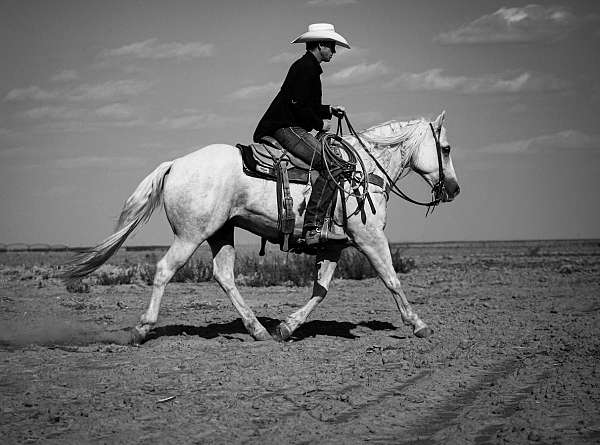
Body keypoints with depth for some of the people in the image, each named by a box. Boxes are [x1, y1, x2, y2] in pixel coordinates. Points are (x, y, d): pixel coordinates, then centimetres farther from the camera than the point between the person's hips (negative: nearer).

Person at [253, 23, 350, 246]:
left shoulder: (309, 67, 23)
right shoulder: (305, 67, -11)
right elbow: (299, 106, -18)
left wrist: (329, 110, 19)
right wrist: (320, 124, -7)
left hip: (290, 128, 11)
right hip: (286, 128, -11)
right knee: (330, 166, -23)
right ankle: (313, 228, -29)